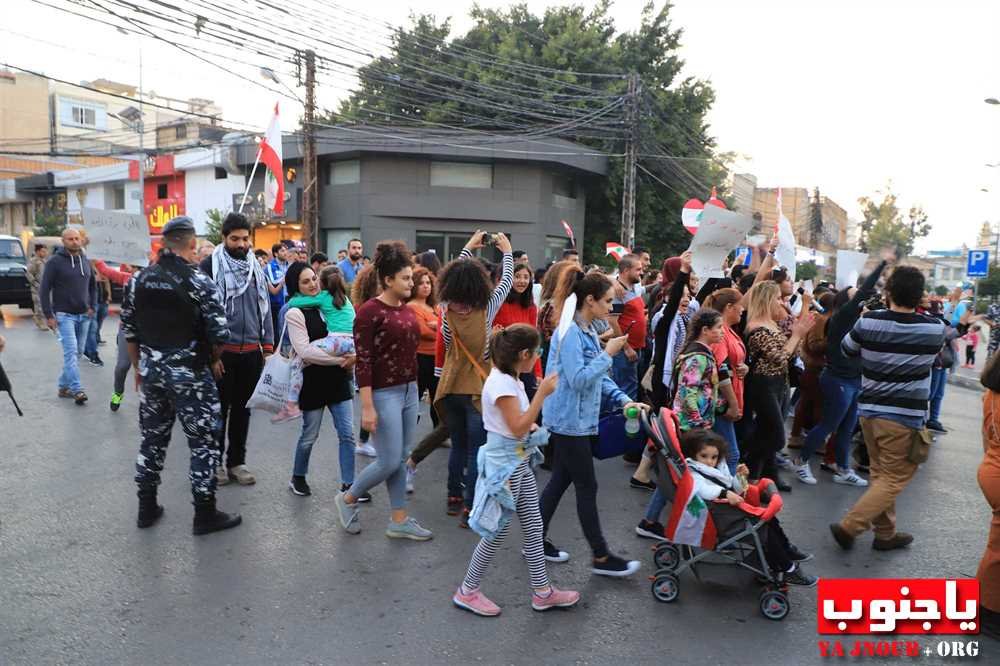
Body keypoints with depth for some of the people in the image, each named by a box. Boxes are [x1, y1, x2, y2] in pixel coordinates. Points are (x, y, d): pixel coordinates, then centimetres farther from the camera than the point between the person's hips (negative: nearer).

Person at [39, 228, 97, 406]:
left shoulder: (85, 261, 11)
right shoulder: (55, 262, -7)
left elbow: (93, 286, 22)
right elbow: (44, 290, -7)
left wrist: (92, 306, 11)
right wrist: (48, 315, -11)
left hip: (84, 315, 6)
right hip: (64, 314, -6)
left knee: (77, 352, 9)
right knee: (70, 351, -14)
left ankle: (64, 386, 19)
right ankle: (77, 390, -17)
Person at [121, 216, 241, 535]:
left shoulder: (139, 279, 3)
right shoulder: (199, 281, -14)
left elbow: (129, 329, 9)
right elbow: (219, 333, -17)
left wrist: (139, 366, 21)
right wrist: (214, 359, 2)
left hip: (151, 371, 6)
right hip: (190, 374, -6)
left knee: (152, 439, 18)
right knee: (203, 442, 5)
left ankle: (147, 508, 28)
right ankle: (205, 514, 11)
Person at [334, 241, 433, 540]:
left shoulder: (407, 311, 8)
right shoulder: (370, 311, -14)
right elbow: (362, 361, -17)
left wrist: (414, 388, 15)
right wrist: (367, 407, -20)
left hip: (409, 391, 7)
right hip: (384, 394, -7)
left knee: (402, 459, 12)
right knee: (389, 462, -2)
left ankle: (399, 521, 22)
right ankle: (347, 498, 22)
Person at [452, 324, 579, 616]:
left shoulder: (510, 379, 7)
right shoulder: (501, 383, -23)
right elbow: (518, 428, -26)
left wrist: (531, 425, 3)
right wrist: (542, 393, -25)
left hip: (520, 463, 10)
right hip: (505, 466, -9)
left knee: (534, 527, 14)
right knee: (497, 532, 3)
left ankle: (542, 591, 26)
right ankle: (467, 591, 20)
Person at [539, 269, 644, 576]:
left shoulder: (588, 331, 10)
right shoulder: (569, 333, -19)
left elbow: (599, 377, 15)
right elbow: (578, 379, -25)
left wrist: (624, 400, 4)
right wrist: (608, 354, -20)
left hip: (577, 421, 9)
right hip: (569, 421, -9)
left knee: (560, 480, 15)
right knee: (587, 487, 0)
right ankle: (601, 557, 12)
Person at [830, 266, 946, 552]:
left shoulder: (867, 322, -8)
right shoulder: (935, 329, -10)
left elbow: (846, 350, 10)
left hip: (869, 410, 4)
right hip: (905, 416, -4)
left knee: (881, 473, 18)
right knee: (894, 478, 7)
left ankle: (886, 533, 28)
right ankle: (849, 526, -2)